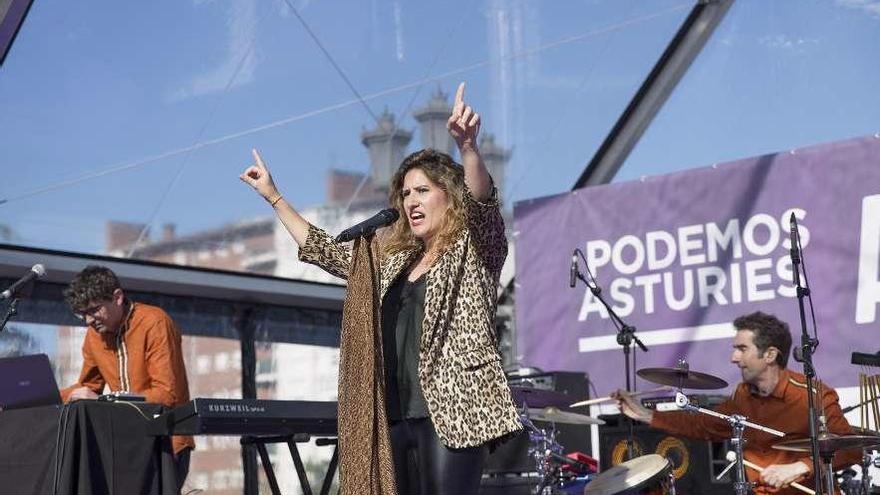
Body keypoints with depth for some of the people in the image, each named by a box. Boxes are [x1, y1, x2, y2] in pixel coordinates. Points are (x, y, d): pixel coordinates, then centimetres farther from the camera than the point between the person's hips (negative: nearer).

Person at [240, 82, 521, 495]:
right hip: (397, 419, 7)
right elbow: (322, 249, 31)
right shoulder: (392, 260, 22)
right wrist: (273, 197, 30)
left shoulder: (475, 251, 4)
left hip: (452, 414, -7)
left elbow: (483, 201, -16)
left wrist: (467, 146, -35)